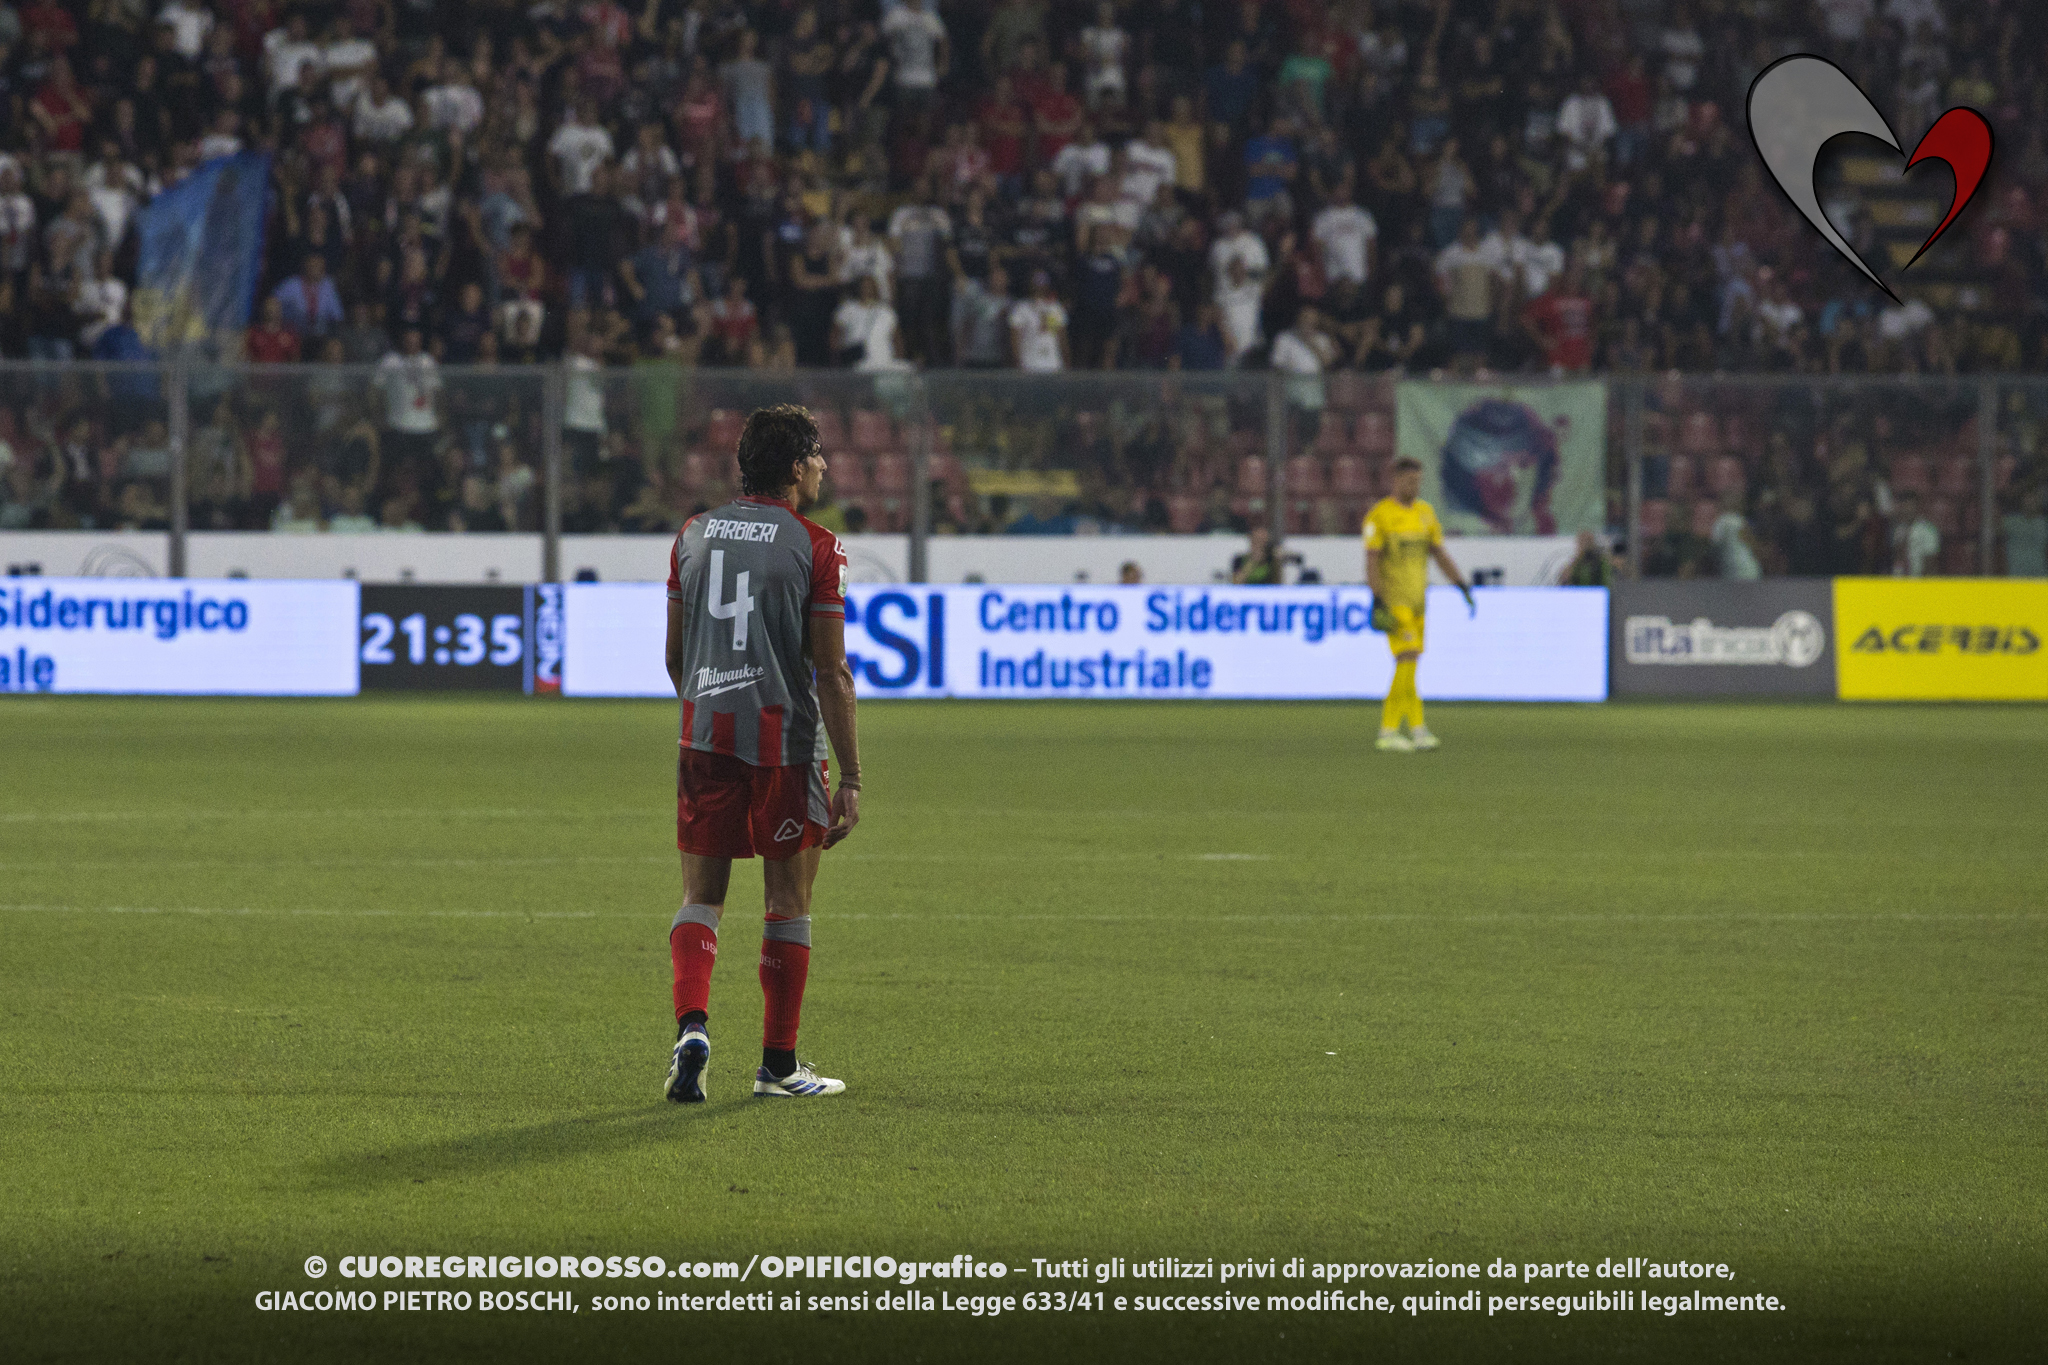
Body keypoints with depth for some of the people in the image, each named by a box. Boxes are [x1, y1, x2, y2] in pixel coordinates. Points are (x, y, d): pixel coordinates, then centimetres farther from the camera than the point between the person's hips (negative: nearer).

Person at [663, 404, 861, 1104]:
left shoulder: (692, 535, 8)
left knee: (701, 898, 9)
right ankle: (779, 1064, 12)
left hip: (705, 735, 4)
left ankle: (691, 1026, -14)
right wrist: (850, 778, -6)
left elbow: (674, 655, 15)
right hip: (786, 742, -4)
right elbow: (831, 671, -9)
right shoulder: (816, 547, -7)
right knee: (789, 906, 7)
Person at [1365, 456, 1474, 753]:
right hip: (1392, 601, -7)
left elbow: (1440, 554, 15)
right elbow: (1371, 561, -10)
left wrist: (1463, 586, 6)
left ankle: (1388, 730, 9)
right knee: (1408, 659, -16)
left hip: (1417, 600, 7)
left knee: (1405, 666, 5)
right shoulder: (1379, 514, -8)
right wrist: (1377, 602, -18)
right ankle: (1417, 727, -15)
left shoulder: (1426, 512, 11)